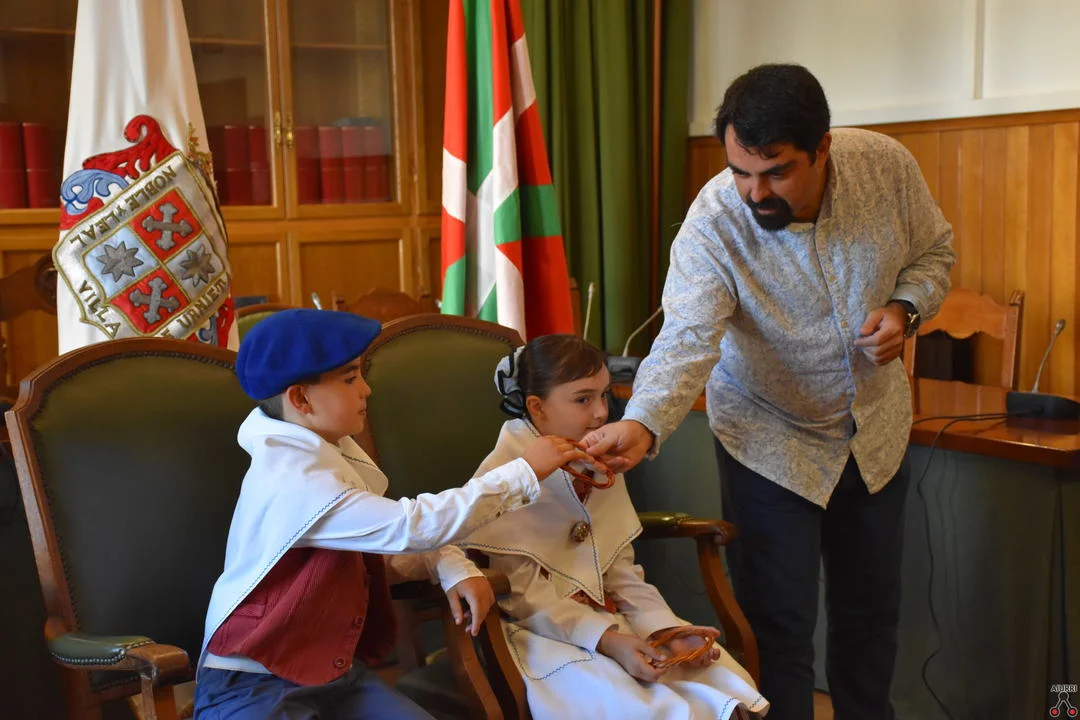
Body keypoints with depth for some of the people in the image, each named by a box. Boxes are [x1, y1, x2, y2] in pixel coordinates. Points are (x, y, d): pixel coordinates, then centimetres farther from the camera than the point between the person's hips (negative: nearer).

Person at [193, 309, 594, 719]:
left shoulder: (329, 453, 5)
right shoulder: (293, 478, -23)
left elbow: (391, 537, 12)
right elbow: (414, 525, -26)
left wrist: (453, 571, -8)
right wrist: (525, 473, -20)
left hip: (333, 672, 8)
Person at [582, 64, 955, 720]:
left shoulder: (887, 166, -18)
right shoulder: (713, 223, -28)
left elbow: (933, 251, -1)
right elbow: (687, 339, -36)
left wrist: (906, 309, -21)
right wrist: (642, 425, -53)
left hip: (876, 426, 4)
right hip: (771, 437, -3)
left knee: (872, 606, 18)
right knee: (780, 622, -1)